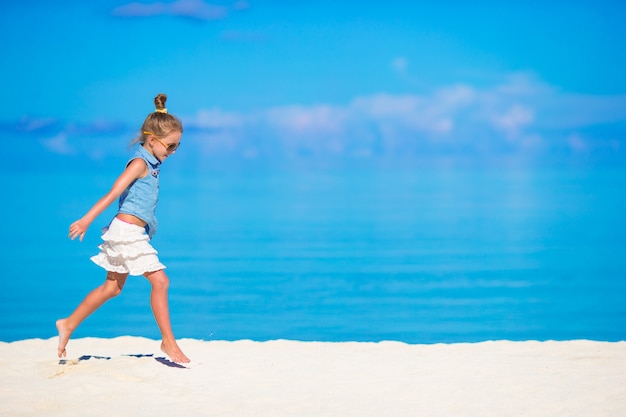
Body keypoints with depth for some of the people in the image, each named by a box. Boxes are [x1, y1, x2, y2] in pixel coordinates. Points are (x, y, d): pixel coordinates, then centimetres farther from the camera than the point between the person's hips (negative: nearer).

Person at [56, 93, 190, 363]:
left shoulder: (152, 164, 13)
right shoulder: (140, 163, -14)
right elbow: (113, 193, -22)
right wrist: (87, 220, -27)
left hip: (134, 234, 10)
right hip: (126, 230, -10)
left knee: (112, 287, 16)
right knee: (160, 281, -11)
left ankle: (68, 324, 25)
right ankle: (168, 341, -7)